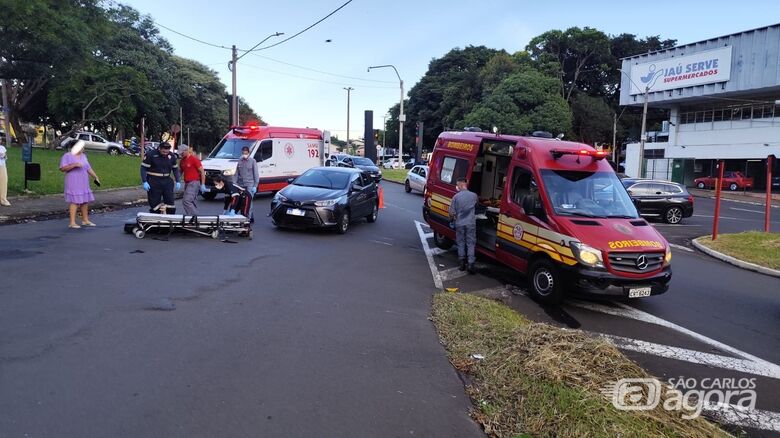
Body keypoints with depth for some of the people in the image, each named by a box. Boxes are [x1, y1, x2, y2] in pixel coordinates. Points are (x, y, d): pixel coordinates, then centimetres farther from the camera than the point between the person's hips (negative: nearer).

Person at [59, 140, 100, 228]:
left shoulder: (83, 156, 16)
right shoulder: (67, 156, -5)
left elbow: (88, 168, 19)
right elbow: (62, 168, -13)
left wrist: (95, 177, 12)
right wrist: (74, 165, -22)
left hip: (83, 184, 7)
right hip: (73, 184, -7)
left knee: (85, 201, 9)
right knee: (75, 202, -11)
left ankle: (85, 220, 20)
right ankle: (72, 223, -9)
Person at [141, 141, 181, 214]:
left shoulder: (172, 156, 4)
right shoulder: (150, 155, -9)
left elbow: (175, 169, 15)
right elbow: (143, 168, -6)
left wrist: (178, 181, 7)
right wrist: (145, 182, -14)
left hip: (167, 182, 3)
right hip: (154, 183, -3)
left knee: (170, 203, 0)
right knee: (154, 204, 0)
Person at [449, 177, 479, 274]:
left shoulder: (456, 196, -7)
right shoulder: (474, 195, -3)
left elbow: (452, 212, -5)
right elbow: (477, 204, 19)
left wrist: (452, 219, 15)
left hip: (460, 223, 0)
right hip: (471, 223, 0)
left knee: (461, 243, 14)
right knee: (471, 244, 5)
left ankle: (462, 263, 18)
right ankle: (471, 265, -2)